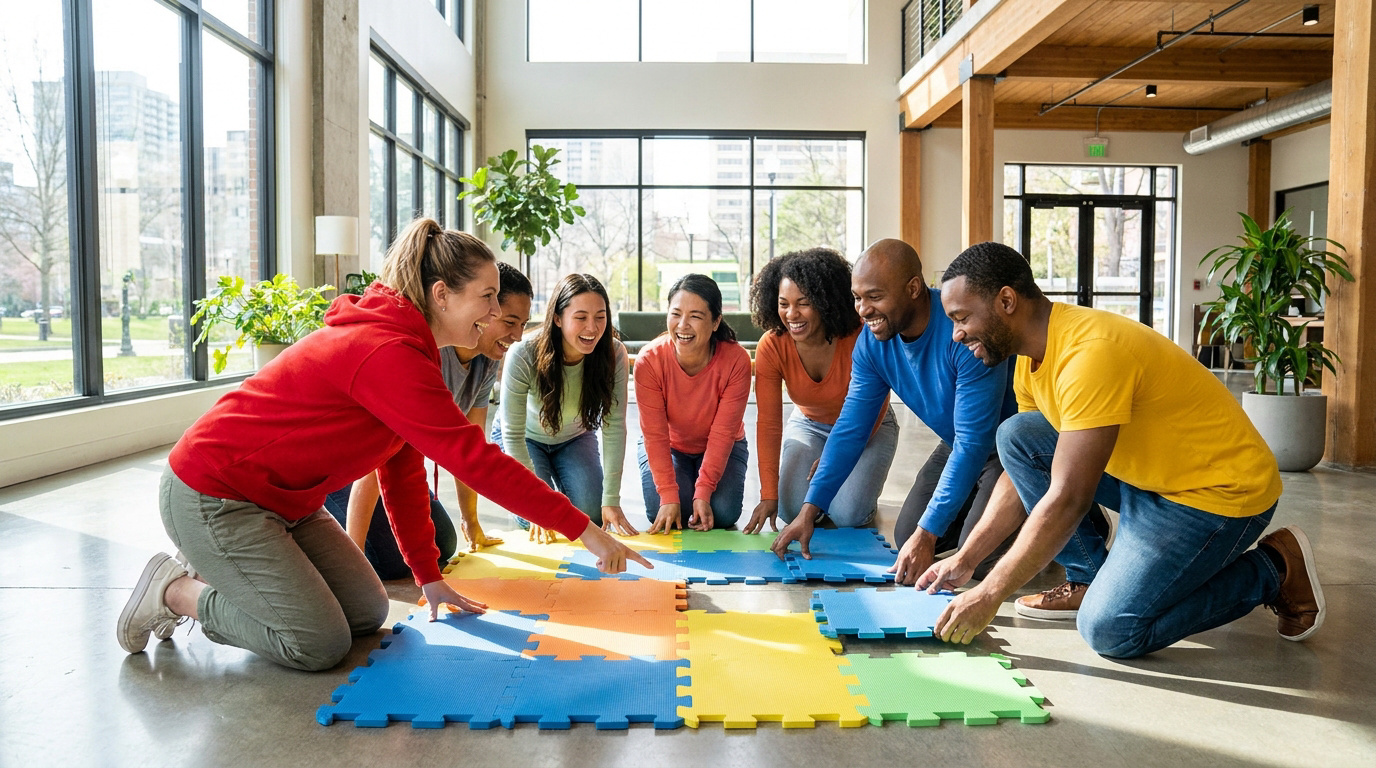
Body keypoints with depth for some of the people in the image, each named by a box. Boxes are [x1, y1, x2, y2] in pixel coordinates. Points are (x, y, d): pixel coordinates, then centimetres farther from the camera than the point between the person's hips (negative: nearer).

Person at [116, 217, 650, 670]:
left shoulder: (403, 347, 6)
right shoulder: (388, 355, -27)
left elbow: (403, 471, 9)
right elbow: (475, 459, -31)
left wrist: (429, 577, 8)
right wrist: (582, 529, -27)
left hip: (283, 500, 10)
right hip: (211, 496, -10)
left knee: (367, 614, 7)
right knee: (320, 644, -11)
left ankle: (222, 577, 21)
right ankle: (176, 592, 7)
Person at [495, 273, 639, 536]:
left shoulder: (614, 354, -28)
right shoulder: (524, 355, -36)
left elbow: (614, 426, -23)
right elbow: (513, 435, -28)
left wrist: (611, 499, -26)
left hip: (575, 437, 3)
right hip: (526, 438, -2)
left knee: (592, 515, -10)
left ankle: (563, 486, 24)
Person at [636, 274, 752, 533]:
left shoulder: (736, 360, -28)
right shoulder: (649, 360, -27)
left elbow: (723, 433, -23)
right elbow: (655, 435, -23)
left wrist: (703, 492, -27)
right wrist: (669, 496, -29)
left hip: (721, 449, 0)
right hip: (667, 447, 0)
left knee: (723, 514, -19)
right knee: (660, 514, -19)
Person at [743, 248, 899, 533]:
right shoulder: (771, 347, -22)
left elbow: (873, 412, -16)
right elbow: (768, 424, -23)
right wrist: (769, 495, -29)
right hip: (809, 425, 2)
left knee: (847, 515, -21)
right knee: (791, 508, -17)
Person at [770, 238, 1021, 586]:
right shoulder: (872, 342, -12)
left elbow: (973, 444, -34)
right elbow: (851, 428, -6)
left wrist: (927, 534, -33)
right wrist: (809, 510, -12)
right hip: (957, 442, 7)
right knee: (906, 538, 4)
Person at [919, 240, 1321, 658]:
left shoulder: (1090, 353, -29)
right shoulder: (1032, 357, 1)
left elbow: (1067, 501, -31)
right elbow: (1023, 470, 10)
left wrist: (989, 595, -26)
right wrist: (965, 559, 5)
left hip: (1223, 490, -9)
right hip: (1147, 476, 9)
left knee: (1110, 630, -17)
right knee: (1015, 436, -4)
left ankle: (1272, 569, 3)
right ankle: (1091, 578, 6)